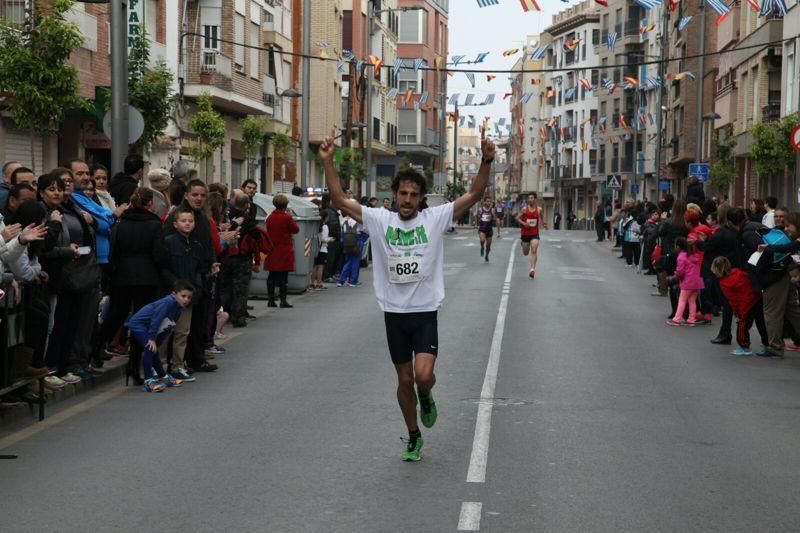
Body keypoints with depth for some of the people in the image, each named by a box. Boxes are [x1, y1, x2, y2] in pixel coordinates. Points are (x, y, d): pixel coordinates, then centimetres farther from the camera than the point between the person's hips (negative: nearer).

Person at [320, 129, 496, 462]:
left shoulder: (435, 219, -4)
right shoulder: (379, 220, -2)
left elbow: (475, 195, -9)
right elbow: (339, 200, -6)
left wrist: (486, 162, -23)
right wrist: (328, 162, -18)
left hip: (425, 312, -2)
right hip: (394, 313, 2)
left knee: (424, 375, -16)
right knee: (404, 379, 11)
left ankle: (426, 398, 21)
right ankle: (413, 436, 29)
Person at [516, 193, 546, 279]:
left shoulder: (539, 209, -1)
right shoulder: (524, 209, -6)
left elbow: (541, 217, 17)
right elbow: (517, 218, -3)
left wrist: (544, 223, -3)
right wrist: (523, 223, -20)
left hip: (534, 233, 0)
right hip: (525, 233, 1)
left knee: (534, 251, -19)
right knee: (525, 253, 15)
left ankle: (532, 269, -22)